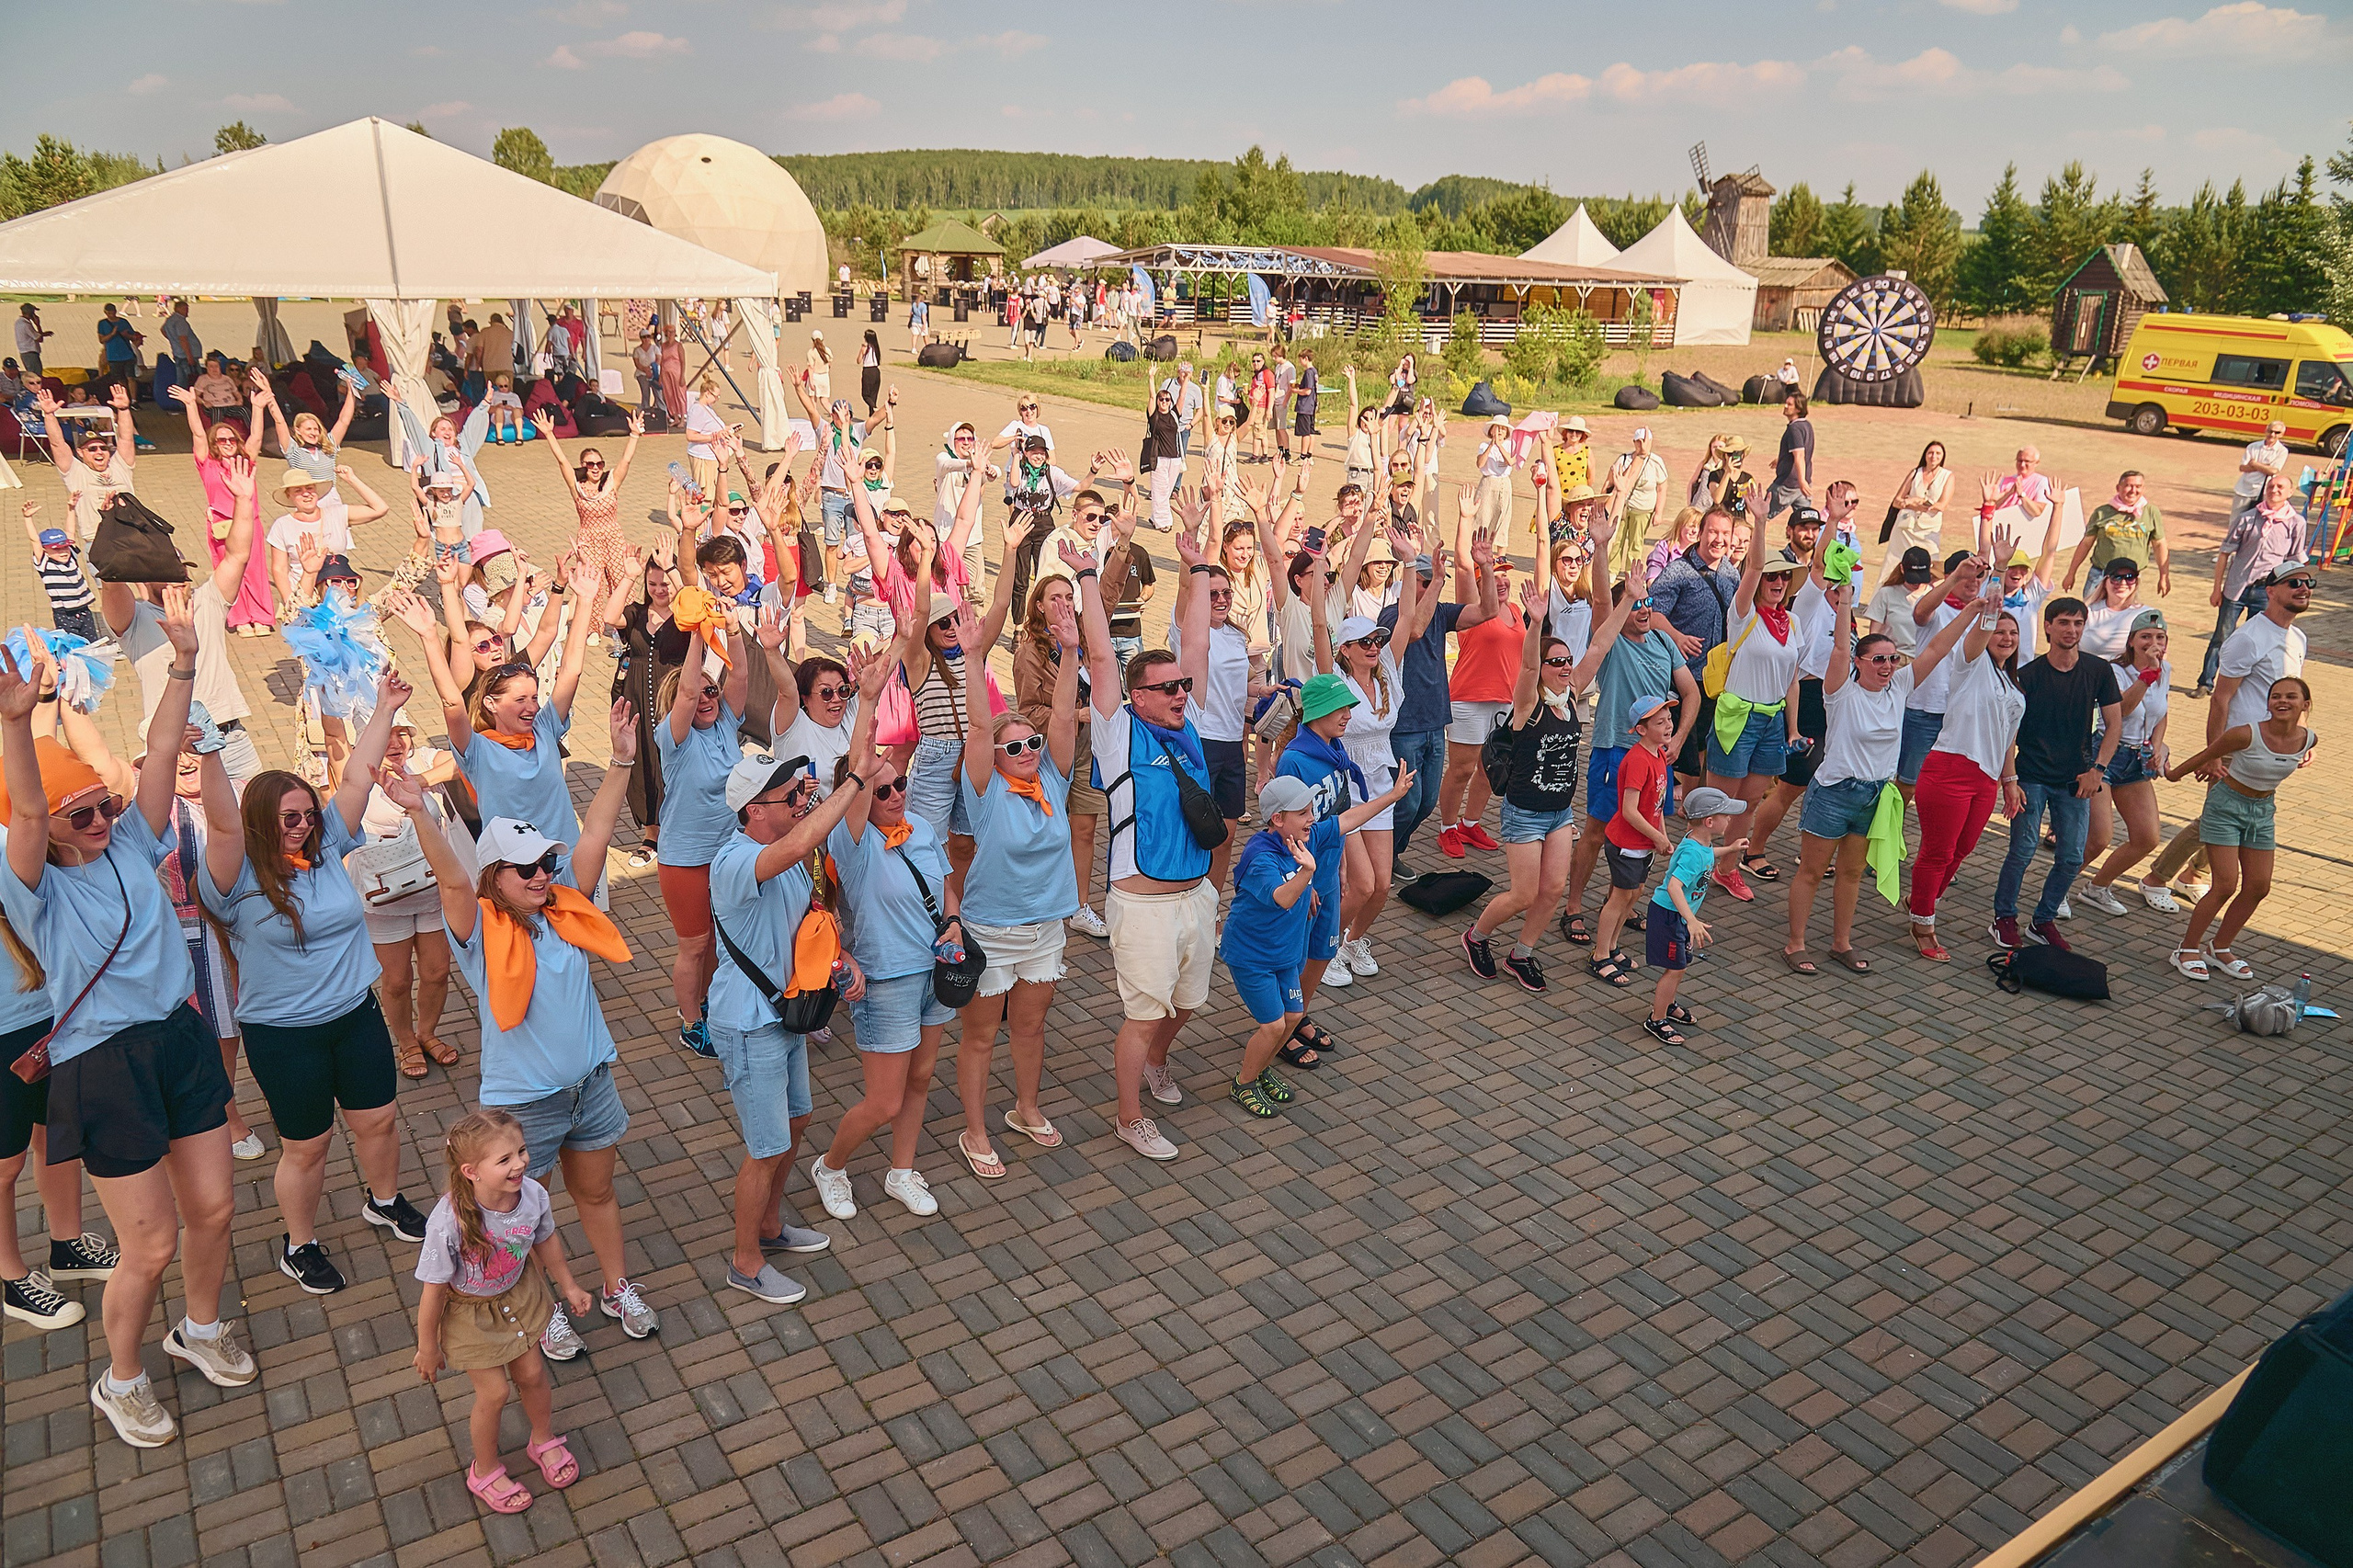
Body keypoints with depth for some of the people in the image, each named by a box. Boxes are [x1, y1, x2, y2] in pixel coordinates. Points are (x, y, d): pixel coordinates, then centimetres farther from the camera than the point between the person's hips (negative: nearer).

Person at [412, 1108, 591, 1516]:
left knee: (532, 1373, 19)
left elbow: (546, 1240, -2)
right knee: (493, 1392, 8)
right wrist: (427, 1348, -10)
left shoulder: (533, 1195, -25)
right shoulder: (449, 1223, -39)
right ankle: (485, 1470, 39)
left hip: (519, 1295, 4)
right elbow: (434, 1290, -24)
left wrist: (568, 1285, 13)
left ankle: (544, 1441, 50)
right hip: (468, 1312, -4)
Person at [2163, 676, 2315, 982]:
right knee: (2226, 885, -10)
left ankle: (2219, 948, 22)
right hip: (2226, 806, -6)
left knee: (2258, 886, 5)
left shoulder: (2308, 740, -9)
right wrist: (2175, 773, 6)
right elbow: (2207, 755, -9)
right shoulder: (2246, 735, -25)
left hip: (2263, 810, 6)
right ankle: (2187, 950, 4)